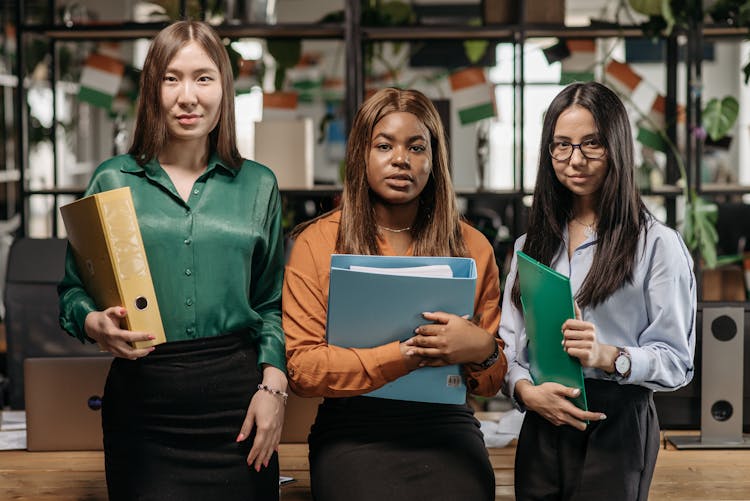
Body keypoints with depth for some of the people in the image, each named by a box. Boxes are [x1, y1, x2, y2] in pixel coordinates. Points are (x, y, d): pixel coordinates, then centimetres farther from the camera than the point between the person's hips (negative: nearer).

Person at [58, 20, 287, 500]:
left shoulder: (258, 186, 8)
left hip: (236, 394, 1)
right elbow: (74, 290, 7)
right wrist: (97, 325, -13)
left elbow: (273, 305, 9)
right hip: (142, 398, -1)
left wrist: (273, 387, -3)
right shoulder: (112, 181, 4)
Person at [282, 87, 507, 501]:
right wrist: (407, 354, -12)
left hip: (447, 431, 2)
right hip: (354, 435, -2)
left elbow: (492, 383, 15)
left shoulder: (472, 246, 10)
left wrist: (483, 350, -8)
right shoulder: (317, 242, 4)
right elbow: (300, 366, -5)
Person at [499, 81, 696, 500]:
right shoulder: (532, 245, 13)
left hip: (617, 429, -4)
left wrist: (607, 356, -24)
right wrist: (526, 390, -11)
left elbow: (676, 360, -8)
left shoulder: (659, 244, -4)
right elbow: (509, 343, 8)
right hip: (542, 429, 5)